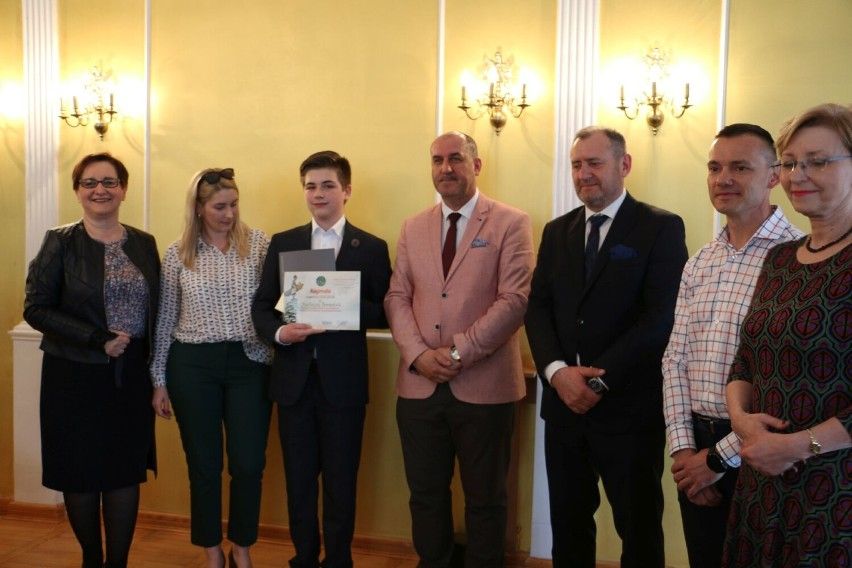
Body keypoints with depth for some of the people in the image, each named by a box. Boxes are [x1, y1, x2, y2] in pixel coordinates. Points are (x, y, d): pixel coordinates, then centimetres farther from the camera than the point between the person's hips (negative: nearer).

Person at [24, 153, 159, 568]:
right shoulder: (60, 243, -4)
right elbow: (35, 309, -9)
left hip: (130, 374, 3)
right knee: (80, 471, 7)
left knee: (127, 471, 5)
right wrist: (98, 339, -18)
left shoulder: (144, 244, 6)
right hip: (75, 375, -2)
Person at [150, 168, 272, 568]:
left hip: (249, 362, 0)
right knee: (203, 465, 9)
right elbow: (165, 320, 7)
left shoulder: (259, 243, 1)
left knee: (249, 464, 2)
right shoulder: (177, 254, 3)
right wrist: (159, 381, 7)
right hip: (192, 366, 0)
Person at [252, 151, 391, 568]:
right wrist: (279, 332, -14)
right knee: (298, 478, 14)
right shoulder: (282, 243, 7)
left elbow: (384, 313, -1)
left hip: (343, 380, -2)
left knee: (340, 480, 8)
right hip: (293, 378, 2)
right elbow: (262, 305, 6)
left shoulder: (372, 248, 1)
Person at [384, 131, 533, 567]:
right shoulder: (412, 228, 12)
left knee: (485, 498, 10)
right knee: (425, 494, 15)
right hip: (419, 384, 4)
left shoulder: (510, 223, -2)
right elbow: (397, 298, 7)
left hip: (484, 385, -4)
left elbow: (515, 299, -11)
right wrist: (419, 354, -9)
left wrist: (459, 352, -16)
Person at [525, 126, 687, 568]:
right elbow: (538, 307, 5)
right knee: (567, 523, 15)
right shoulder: (557, 231, 12)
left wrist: (600, 380, -17)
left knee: (639, 530, 9)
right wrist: (556, 370, -12)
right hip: (564, 404, 5)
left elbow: (662, 317, -13)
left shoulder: (661, 228, -4)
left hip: (629, 408, -4)